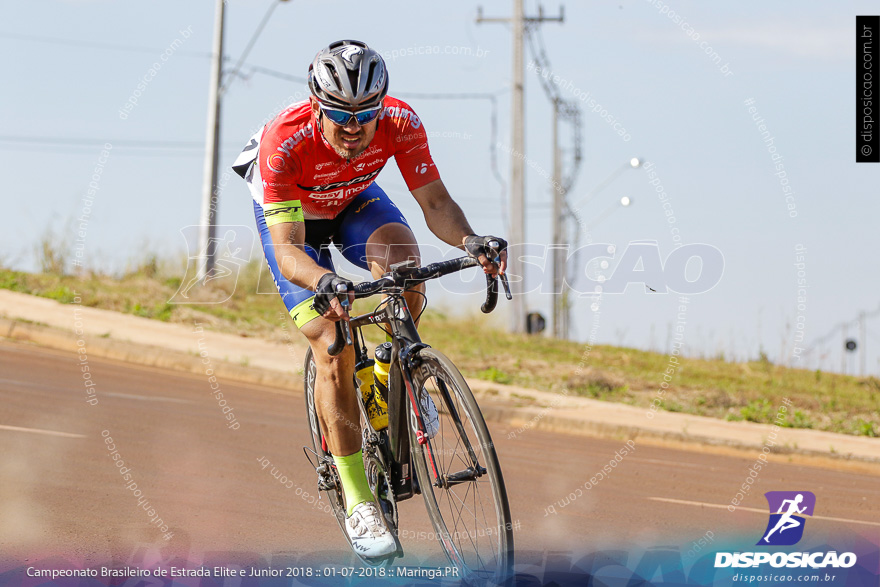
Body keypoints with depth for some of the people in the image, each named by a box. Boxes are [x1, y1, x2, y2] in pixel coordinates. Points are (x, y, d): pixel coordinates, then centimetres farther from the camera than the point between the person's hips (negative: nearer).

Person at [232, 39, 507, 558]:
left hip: (353, 201, 2)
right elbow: (287, 250, -43)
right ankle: (358, 503, -8)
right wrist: (322, 281, -65)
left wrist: (469, 241, -51)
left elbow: (435, 202, -30)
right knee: (333, 349, -17)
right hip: (290, 212, -2)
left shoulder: (400, 123, -31)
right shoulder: (283, 143, -40)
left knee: (401, 254, -33)